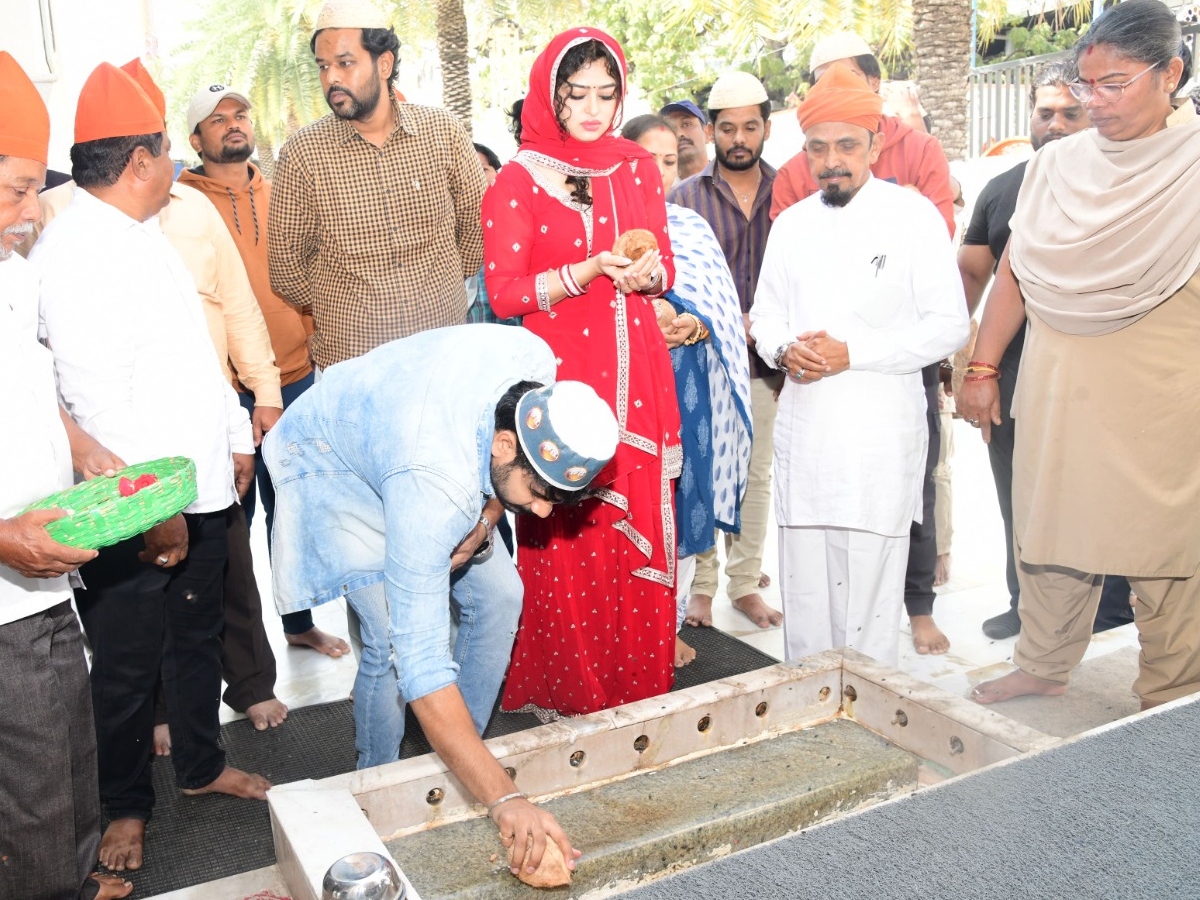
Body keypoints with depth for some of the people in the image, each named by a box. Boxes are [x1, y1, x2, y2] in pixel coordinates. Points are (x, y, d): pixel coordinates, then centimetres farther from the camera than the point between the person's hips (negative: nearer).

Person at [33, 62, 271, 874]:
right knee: (127, 664, 8)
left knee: (199, 636, 21)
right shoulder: (70, 255, -18)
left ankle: (203, 764, 40)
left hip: (202, 486, 9)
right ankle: (127, 805, 27)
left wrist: (239, 439, 18)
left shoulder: (146, 234, 13)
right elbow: (95, 399, -23)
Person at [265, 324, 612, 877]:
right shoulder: (434, 488, -45)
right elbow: (420, 661, -45)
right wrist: (503, 799, -48)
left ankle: (459, 763, 18)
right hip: (331, 459, -6)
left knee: (498, 595, 0)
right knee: (394, 641, -18)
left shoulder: (537, 364, -29)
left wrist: (483, 517, -16)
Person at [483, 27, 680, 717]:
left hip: (638, 381, 4)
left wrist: (648, 274, -7)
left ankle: (641, 686, 22)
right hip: (563, 380, -4)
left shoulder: (638, 167, 11)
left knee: (642, 528, 6)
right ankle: (566, 695, 17)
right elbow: (504, 293, -7)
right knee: (567, 540, -1)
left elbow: (666, 266, 16)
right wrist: (589, 271, -18)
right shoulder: (519, 181, -2)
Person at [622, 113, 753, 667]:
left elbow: (724, 313, 9)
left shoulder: (693, 230, 14)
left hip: (686, 389, 4)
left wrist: (693, 326, -13)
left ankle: (670, 624, 20)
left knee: (681, 503, 7)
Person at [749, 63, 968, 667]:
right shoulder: (791, 224, 12)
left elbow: (949, 325, -7)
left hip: (881, 433, -4)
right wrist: (783, 348, -6)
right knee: (804, 589, 10)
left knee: (870, 590, -1)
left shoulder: (913, 216, -3)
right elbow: (765, 312, 18)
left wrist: (852, 354, -16)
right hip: (803, 430, 5)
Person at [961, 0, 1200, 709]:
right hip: (1057, 390, 4)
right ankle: (1044, 667, 28)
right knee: (1049, 528, 11)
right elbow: (1015, 273, 12)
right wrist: (983, 369, 11)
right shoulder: (1057, 165, 9)